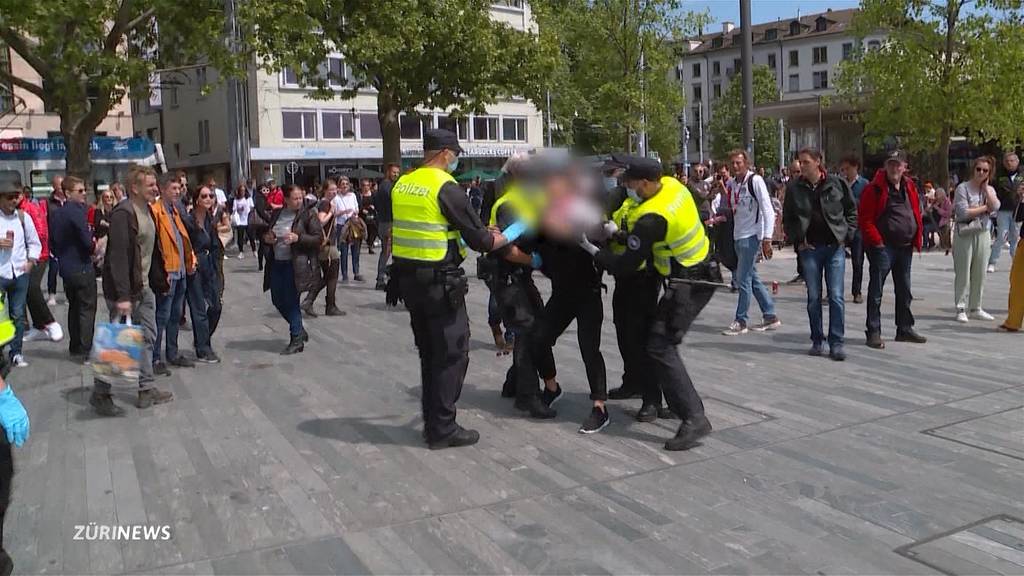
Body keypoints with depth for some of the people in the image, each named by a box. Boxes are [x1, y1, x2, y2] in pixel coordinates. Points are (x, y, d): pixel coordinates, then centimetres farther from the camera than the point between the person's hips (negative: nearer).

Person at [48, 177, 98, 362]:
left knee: (74, 307, 16)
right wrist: (93, 245, 0)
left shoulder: (57, 214, 10)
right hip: (82, 268, -8)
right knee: (87, 308, -2)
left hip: (66, 269, 8)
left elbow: (53, 242, 15)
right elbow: (88, 242, -20)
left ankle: (74, 348, 22)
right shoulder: (77, 212, -16)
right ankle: (84, 350, -2)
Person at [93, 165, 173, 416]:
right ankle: (100, 393, 12)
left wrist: (160, 281, 16)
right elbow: (118, 256, -24)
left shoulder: (148, 211, 11)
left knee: (148, 337, 13)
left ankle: (146, 389, 22)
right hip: (125, 291, -9)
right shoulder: (123, 213, -18)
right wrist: (123, 296, -27)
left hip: (144, 288, 9)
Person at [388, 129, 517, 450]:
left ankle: (432, 421, 26)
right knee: (452, 354, 2)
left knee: (429, 352, 18)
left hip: (407, 277, 8)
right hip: (440, 283, -8)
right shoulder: (446, 188, -15)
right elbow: (480, 241, -14)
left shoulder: (402, 184, 7)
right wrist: (509, 236, 5)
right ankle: (442, 430, 7)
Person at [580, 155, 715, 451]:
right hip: (699, 270, 10)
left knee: (659, 346, -14)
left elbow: (626, 266, -19)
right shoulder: (670, 184, -2)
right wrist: (621, 230, 3)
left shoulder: (652, 219, -27)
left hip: (689, 284, -10)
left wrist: (593, 250, -5)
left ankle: (694, 418, -14)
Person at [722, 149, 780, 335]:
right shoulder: (731, 183, 11)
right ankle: (770, 316, 22)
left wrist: (767, 238, -18)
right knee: (752, 278, 12)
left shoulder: (755, 180, -11)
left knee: (743, 279, -5)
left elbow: (767, 210, -14)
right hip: (739, 236, 8)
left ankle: (740, 322, 4)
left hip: (752, 236, -8)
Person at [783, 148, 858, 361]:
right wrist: (797, 241, 2)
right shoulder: (794, 188, 2)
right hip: (809, 248, 1)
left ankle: (836, 343, 2)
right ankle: (817, 341, 16)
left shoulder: (837, 184, -1)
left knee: (836, 296, -3)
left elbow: (852, 211, 10)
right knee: (813, 297, 5)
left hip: (835, 247, -1)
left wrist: (847, 235, 1)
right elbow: (787, 218, 12)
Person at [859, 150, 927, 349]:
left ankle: (905, 329, 26)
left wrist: (916, 239, 8)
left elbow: (916, 214, 18)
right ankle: (874, 332, 1)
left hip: (905, 247, 7)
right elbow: (864, 218, -13)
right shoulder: (874, 188, -10)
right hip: (883, 247, -7)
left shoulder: (909, 187, 11)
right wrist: (876, 241, -15)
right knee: (876, 291, -3)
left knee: (904, 290, 15)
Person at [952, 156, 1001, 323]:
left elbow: (995, 207, -8)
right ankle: (961, 309, 3)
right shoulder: (963, 188, -4)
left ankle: (976, 308, 17)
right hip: (965, 234, -5)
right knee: (962, 273, -2)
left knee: (980, 273, 8)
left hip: (983, 234, 5)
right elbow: (963, 212, -15)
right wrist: (985, 208, -6)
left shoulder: (990, 190, 12)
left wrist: (985, 187, -4)